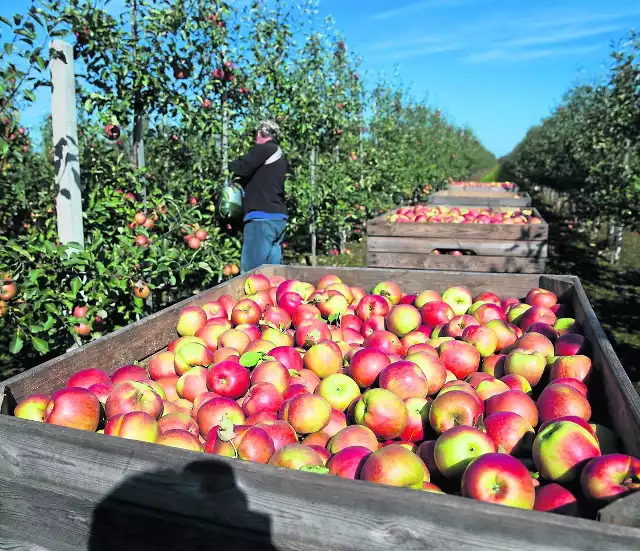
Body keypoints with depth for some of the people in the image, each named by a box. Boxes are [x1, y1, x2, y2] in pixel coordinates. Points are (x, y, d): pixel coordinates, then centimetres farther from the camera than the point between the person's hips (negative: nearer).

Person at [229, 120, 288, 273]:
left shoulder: (264, 149, -3)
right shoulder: (279, 155, 24)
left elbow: (240, 168, -10)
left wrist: (231, 166, 11)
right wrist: (239, 181, 18)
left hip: (262, 218, -9)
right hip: (279, 218, 9)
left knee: (251, 271, -9)